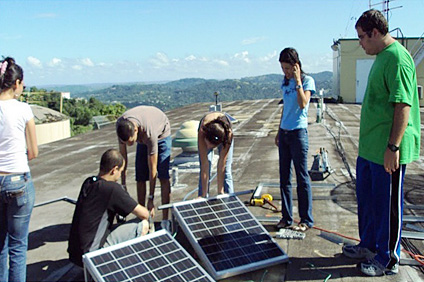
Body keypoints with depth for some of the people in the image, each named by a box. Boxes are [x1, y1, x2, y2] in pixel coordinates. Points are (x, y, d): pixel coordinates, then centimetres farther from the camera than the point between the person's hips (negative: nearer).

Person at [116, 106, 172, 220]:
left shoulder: (149, 132, -44)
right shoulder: (120, 124, -31)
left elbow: (152, 168, -37)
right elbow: (122, 155, -16)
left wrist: (151, 199, -31)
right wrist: (123, 184, -15)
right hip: (142, 139, 5)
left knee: (163, 177, -16)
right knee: (140, 178, -4)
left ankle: (165, 219, -11)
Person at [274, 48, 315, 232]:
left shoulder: (307, 80, -6)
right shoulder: (285, 82, 13)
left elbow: (303, 104, -21)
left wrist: (298, 81, -18)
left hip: (298, 132, -7)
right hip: (284, 132, 7)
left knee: (302, 177, -2)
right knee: (284, 177, 9)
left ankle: (306, 220, 8)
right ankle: (286, 218, 18)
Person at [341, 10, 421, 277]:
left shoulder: (397, 58, -18)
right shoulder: (382, 56, 14)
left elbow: (403, 105, -24)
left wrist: (393, 147, -26)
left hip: (387, 150, -10)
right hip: (370, 147, 10)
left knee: (387, 204, 3)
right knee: (367, 197, 20)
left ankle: (388, 259, 20)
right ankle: (369, 246, 37)